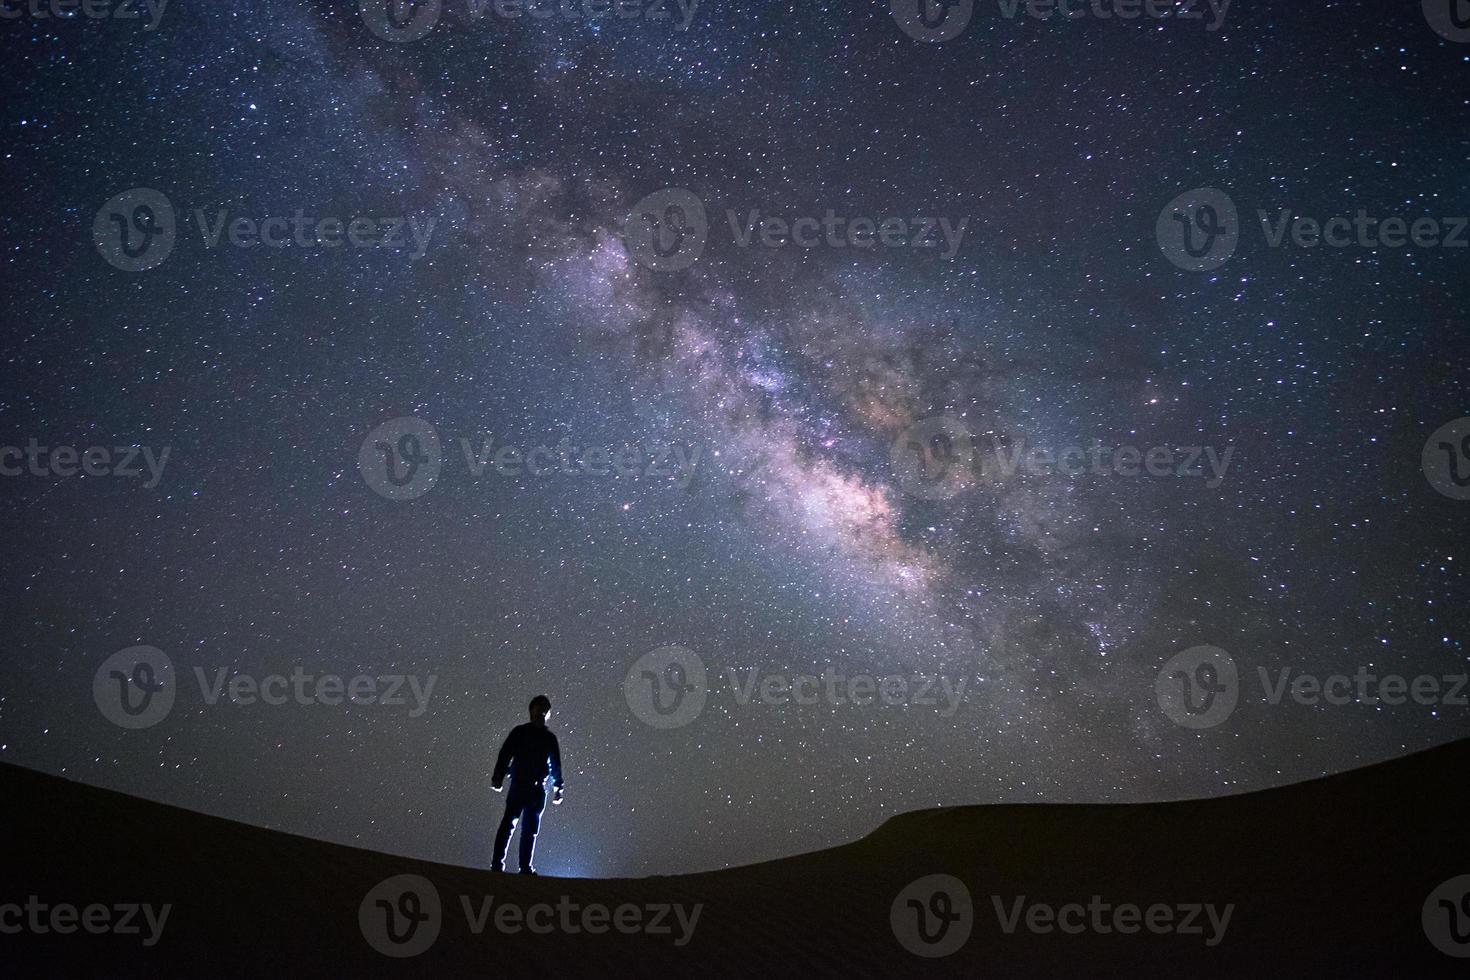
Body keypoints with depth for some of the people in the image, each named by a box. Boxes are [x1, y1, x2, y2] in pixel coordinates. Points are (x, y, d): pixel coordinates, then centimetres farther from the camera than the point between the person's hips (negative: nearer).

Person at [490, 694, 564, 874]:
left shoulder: (550, 738, 14)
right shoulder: (519, 732, 5)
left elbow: (555, 765, 17)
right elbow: (505, 755, 1)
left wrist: (558, 787, 12)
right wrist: (498, 776, -9)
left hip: (538, 789, 3)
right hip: (518, 785, -3)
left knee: (531, 829, 4)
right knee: (509, 823, -11)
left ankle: (525, 866, 7)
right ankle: (497, 862, -10)